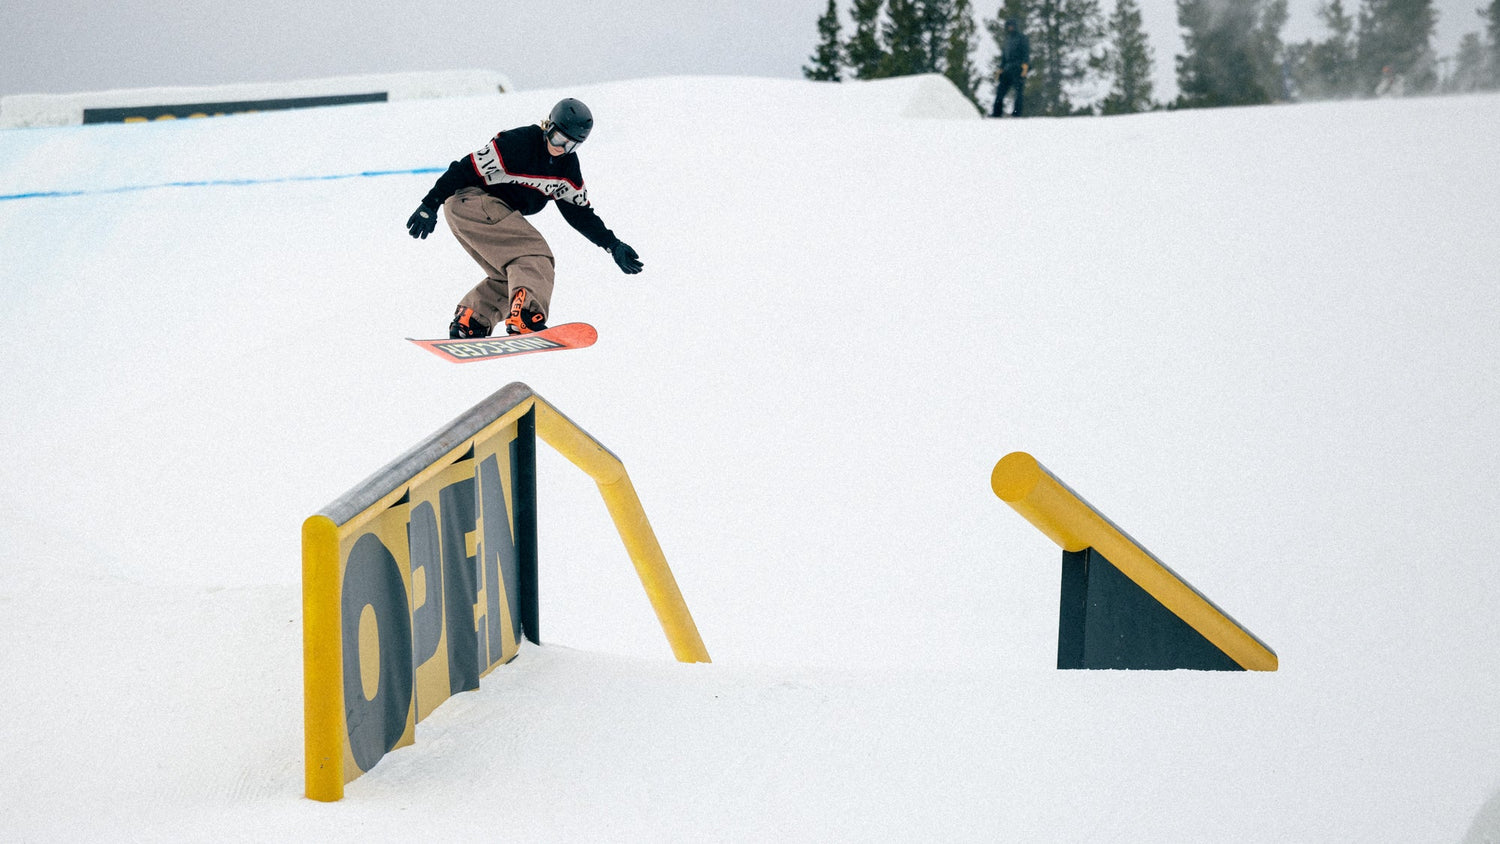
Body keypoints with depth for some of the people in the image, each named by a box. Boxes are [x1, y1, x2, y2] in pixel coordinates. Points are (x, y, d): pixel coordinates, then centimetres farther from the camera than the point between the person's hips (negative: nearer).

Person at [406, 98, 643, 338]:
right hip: (470, 199, -9)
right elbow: (469, 168, -19)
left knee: (511, 275, 6)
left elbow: (580, 212, 11)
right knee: (533, 255, -22)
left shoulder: (568, 165, 5)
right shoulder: (516, 142, -20)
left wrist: (613, 245, 4)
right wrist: (431, 205, -20)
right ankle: (526, 316, -40)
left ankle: (467, 323, 8)